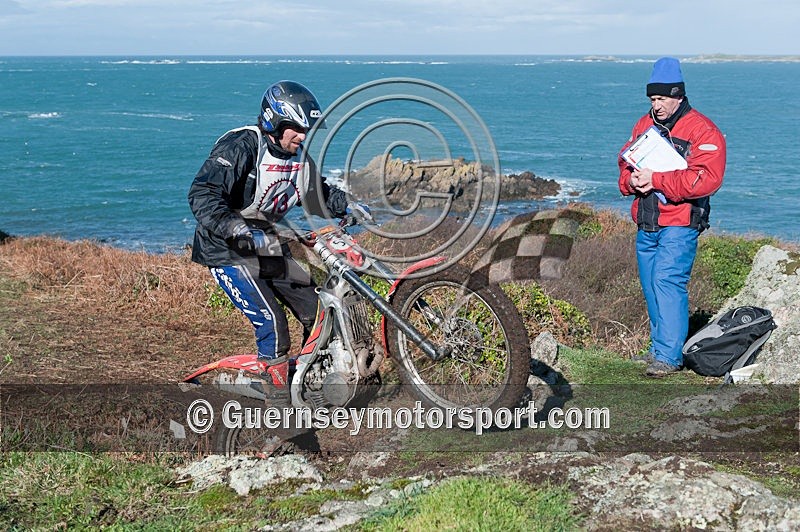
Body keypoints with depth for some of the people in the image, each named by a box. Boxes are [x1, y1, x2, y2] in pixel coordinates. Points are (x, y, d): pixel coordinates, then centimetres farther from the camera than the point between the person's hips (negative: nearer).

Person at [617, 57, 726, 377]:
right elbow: (625, 163, 18)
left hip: (679, 224, -7)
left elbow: (706, 179, -19)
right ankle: (659, 348, 22)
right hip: (646, 225, 7)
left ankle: (669, 356, -14)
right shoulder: (645, 125, 14)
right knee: (650, 287, 11)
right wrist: (631, 179, -7)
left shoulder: (702, 131, -8)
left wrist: (656, 180, -22)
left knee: (667, 282, -16)